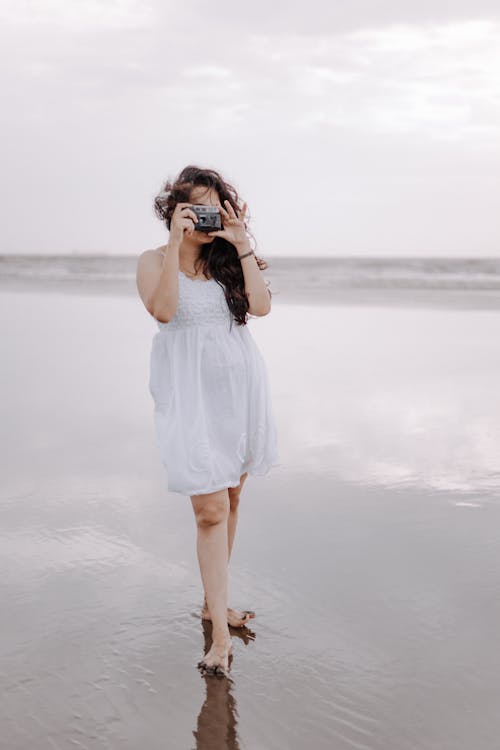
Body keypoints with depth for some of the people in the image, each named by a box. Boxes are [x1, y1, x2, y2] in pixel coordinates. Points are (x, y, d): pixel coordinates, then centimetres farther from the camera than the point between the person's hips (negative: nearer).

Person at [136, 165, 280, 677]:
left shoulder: (227, 259, 9)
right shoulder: (155, 260, 0)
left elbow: (261, 305, -5)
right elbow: (163, 310, -19)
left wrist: (242, 245, -8)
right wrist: (176, 244, -20)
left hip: (240, 388, 5)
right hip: (191, 395, -4)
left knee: (230, 500, 12)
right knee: (211, 510, -11)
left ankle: (214, 602, 28)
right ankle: (220, 633, -5)